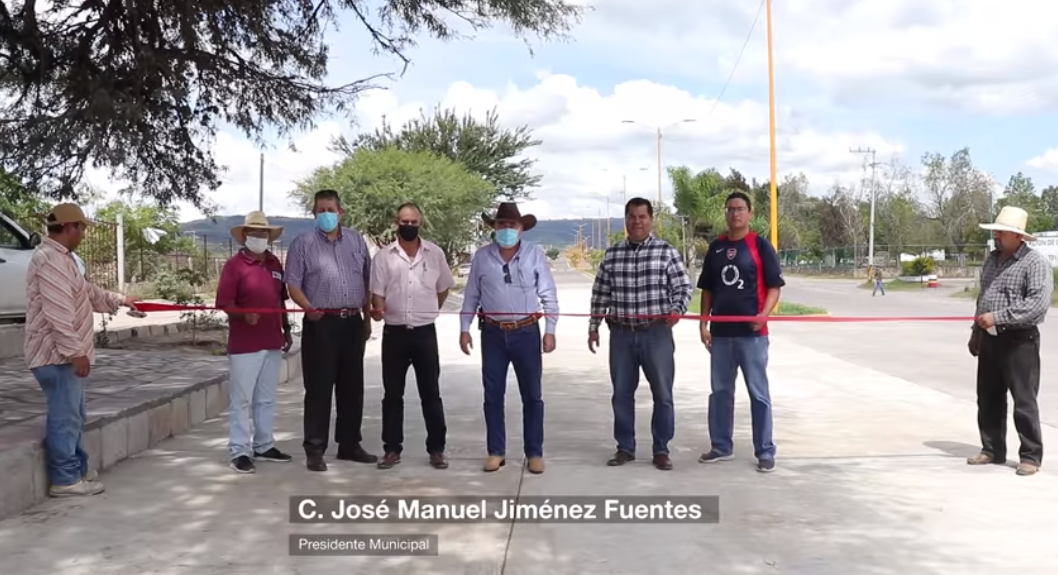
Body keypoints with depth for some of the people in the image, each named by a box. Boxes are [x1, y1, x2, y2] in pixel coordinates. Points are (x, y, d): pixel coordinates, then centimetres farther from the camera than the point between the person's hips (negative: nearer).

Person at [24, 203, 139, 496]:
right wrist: (75, 352, -25)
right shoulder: (50, 259, -19)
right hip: (58, 355, -11)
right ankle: (65, 479, 1)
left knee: (73, 415, 17)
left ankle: (77, 469, 27)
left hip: (65, 353, 11)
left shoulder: (61, 257, 16)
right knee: (65, 417, -5)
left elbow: (88, 292, 30)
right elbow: (58, 313, -25)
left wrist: (118, 300, 36)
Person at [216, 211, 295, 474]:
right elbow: (224, 302, -15)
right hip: (244, 344, -7)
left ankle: (264, 445, 25)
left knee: (267, 398, 15)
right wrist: (244, 314, -32)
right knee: (241, 399, -1)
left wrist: (286, 330, 18)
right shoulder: (235, 264, -8)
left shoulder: (275, 263, 11)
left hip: (272, 342, 7)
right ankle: (240, 451, 4)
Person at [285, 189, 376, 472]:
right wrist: (308, 308, -22)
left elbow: (367, 282, 16)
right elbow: (293, 283, -5)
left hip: (353, 322, 4)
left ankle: (350, 444, 22)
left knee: (352, 387, 11)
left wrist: (367, 319, 13)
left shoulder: (356, 241, 12)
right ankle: (315, 450, 4)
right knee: (319, 388, -3)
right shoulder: (303, 243, 0)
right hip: (321, 323, -4)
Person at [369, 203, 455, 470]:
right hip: (394, 332, 0)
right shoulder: (383, 256, 0)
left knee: (431, 393, 4)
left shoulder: (435, 253, 2)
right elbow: (377, 292, -2)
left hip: (425, 332, 0)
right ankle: (392, 449, 16)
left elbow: (443, 288, 14)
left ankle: (436, 449, 12)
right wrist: (378, 310, -21)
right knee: (392, 394, 7)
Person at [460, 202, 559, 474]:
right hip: (493, 334, 2)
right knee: (493, 395, 7)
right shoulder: (482, 256, 2)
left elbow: (549, 295, -1)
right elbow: (471, 296, 8)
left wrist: (550, 330, -7)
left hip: (526, 332, -1)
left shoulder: (535, 254, -2)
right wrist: (464, 329, 3)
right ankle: (496, 451, 18)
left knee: (532, 395, 4)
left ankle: (534, 453, 13)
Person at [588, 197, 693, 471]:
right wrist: (593, 326, 10)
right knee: (621, 394, 8)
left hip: (657, 333, -2)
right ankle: (625, 448, 21)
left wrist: (677, 309, -18)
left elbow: (684, 287, 0)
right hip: (621, 334, 2)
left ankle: (661, 450, 15)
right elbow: (600, 294, 12)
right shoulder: (611, 254, 7)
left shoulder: (667, 251, -1)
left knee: (662, 394, 2)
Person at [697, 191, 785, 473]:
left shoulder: (760, 245, -2)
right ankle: (721, 446, 24)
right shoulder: (716, 247, 10)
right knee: (720, 391, 12)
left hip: (752, 332, -5)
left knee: (758, 393, 0)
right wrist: (703, 323, 7)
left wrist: (764, 314, -20)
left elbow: (774, 286, -4)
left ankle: (765, 452, 8)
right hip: (720, 332, 5)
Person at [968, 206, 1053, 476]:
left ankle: (1031, 456, 7)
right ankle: (992, 450, 24)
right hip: (989, 339, 8)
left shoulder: (1035, 262, -11)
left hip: (1019, 340, -8)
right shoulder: (992, 259, 13)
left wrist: (998, 317, -23)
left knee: (1024, 401, -3)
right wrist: (976, 331, 20)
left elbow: (1038, 303, -22)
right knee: (988, 399, 12)